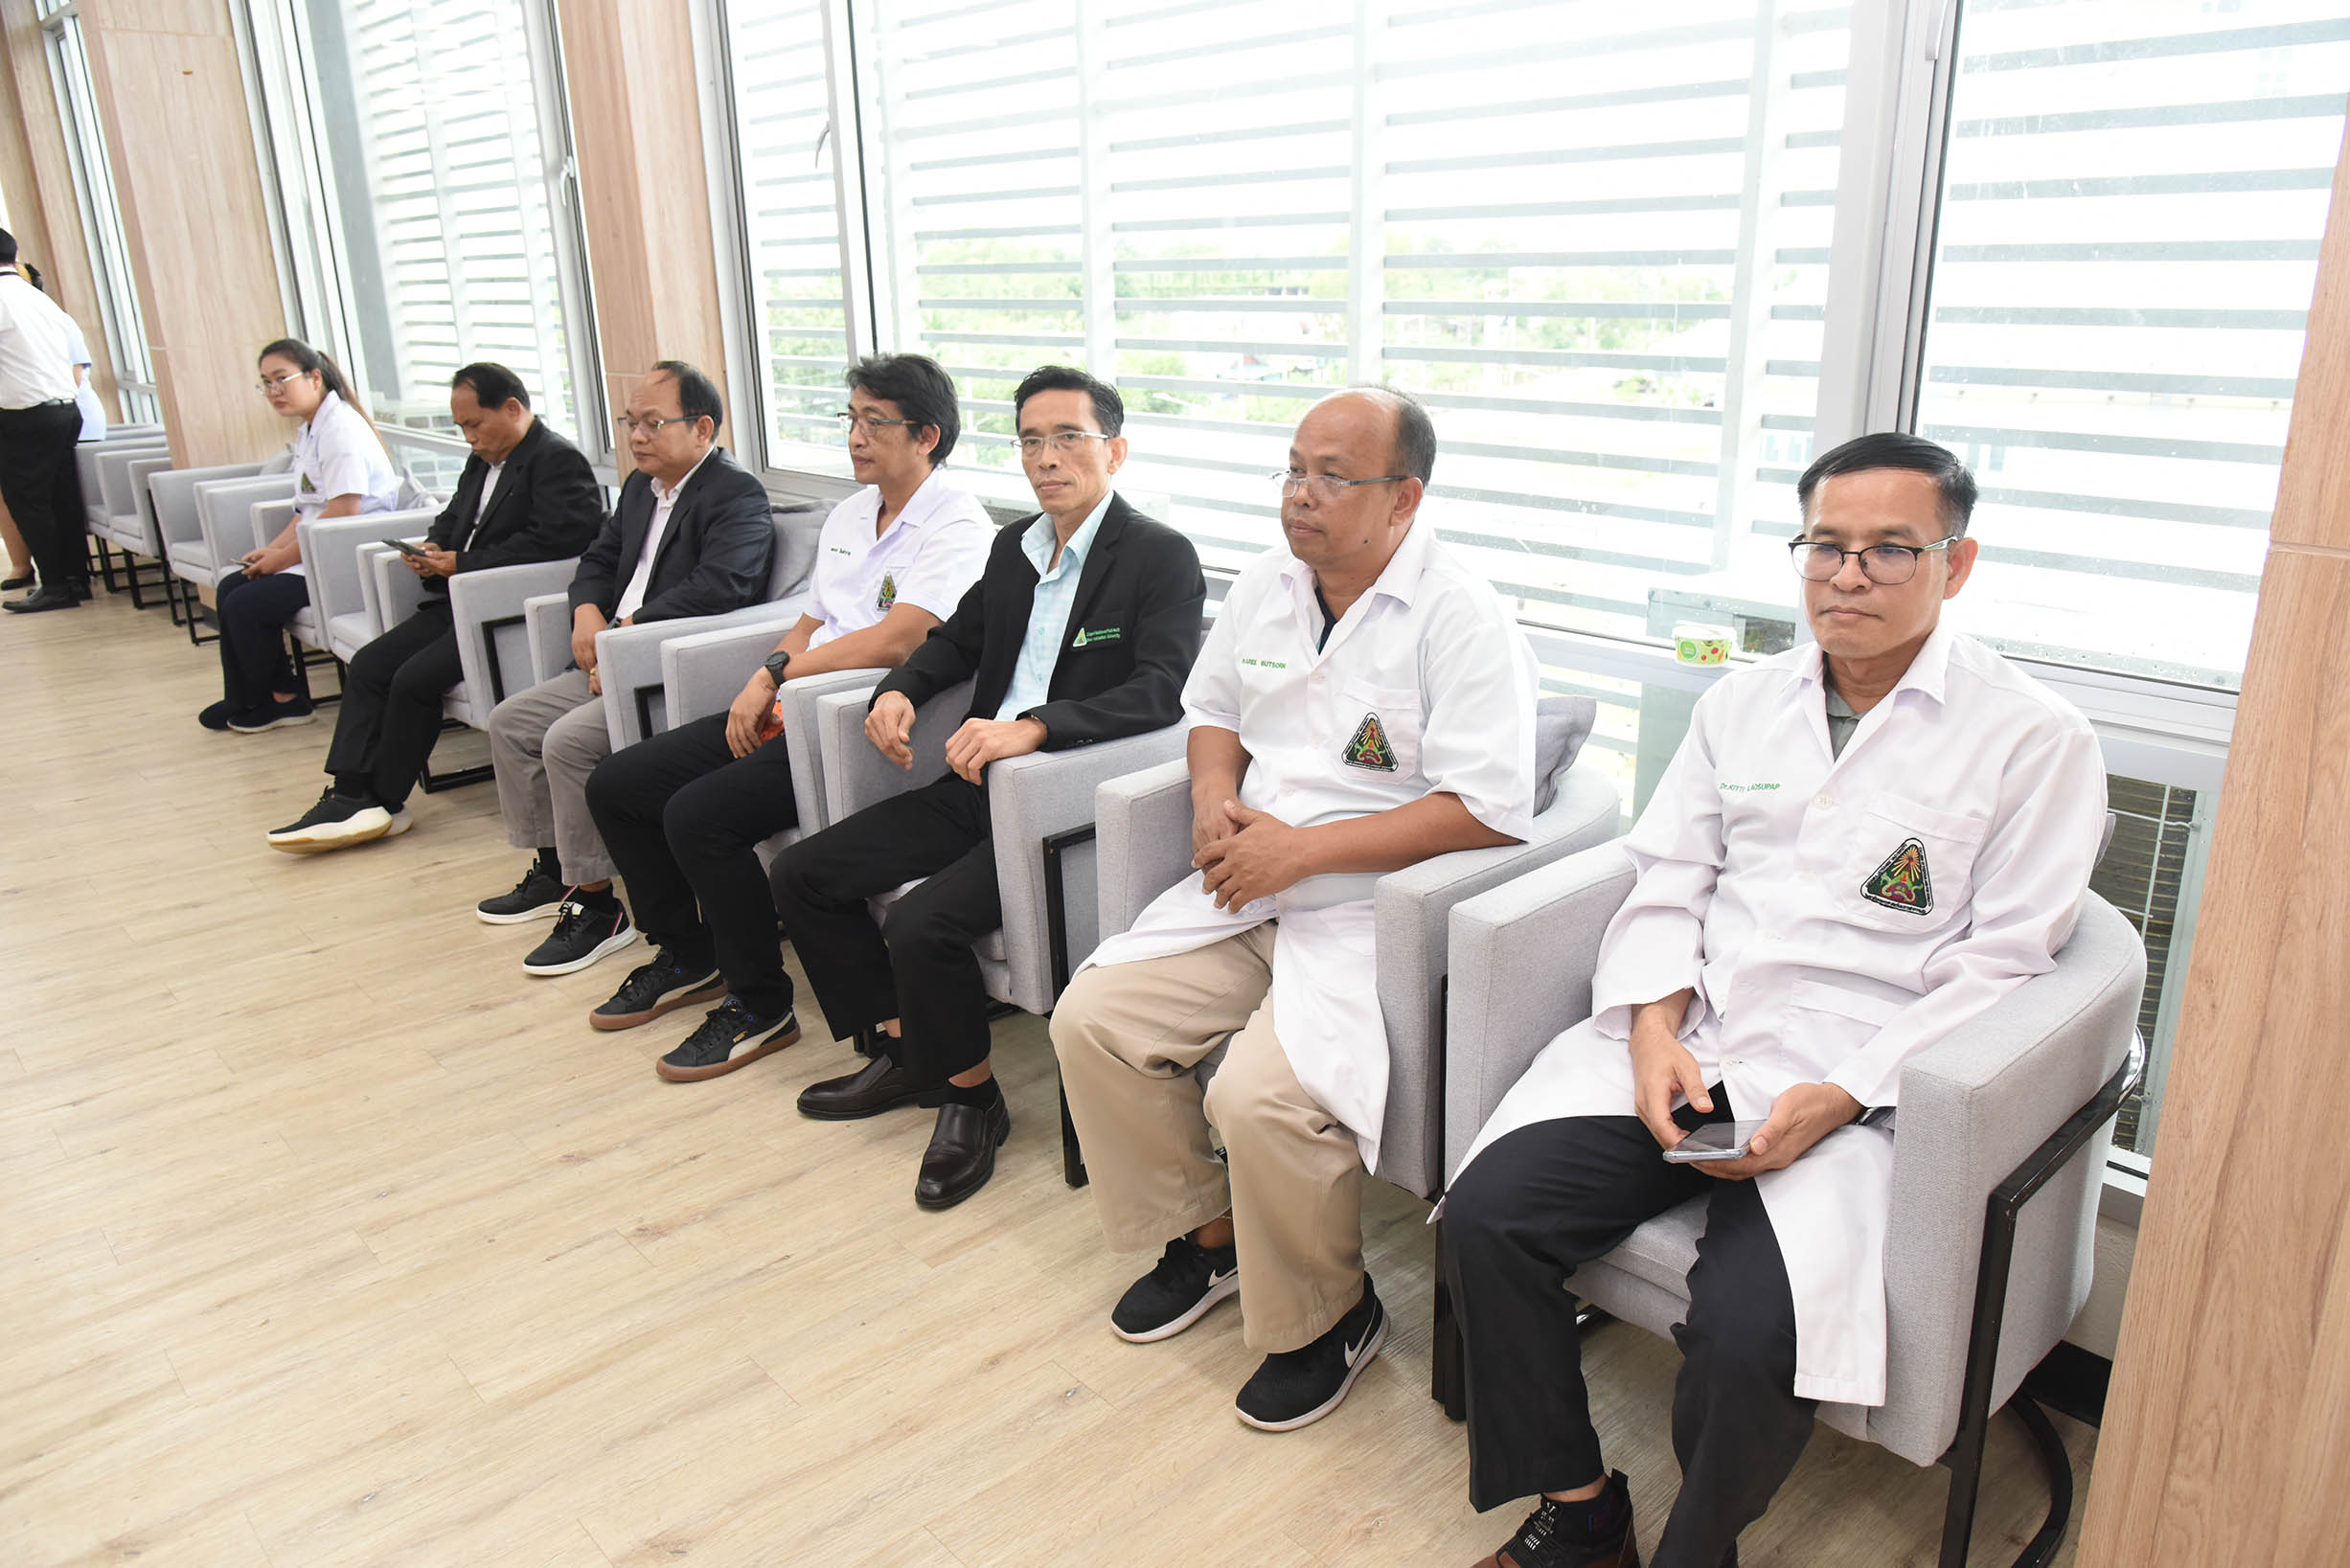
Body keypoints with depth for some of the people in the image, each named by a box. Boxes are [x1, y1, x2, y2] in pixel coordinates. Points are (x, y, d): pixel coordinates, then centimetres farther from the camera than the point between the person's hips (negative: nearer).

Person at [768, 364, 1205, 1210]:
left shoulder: (1162, 558, -8)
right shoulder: (1015, 546, 15)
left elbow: (1161, 690, -21)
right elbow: (957, 639, 27)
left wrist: (1035, 725, -33)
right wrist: (899, 689, 4)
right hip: (981, 784, 8)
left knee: (921, 925, -27)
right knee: (801, 873, 4)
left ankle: (972, 1099, 2)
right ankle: (904, 1051, 18)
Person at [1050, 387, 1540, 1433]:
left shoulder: (1460, 618, -13)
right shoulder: (1268, 583, 9)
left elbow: (1490, 810, -19)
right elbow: (1213, 706, 24)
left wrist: (1303, 847, -20)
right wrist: (1214, 797, 1)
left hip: (1372, 905, -7)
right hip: (1248, 882, 8)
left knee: (1260, 1094, -26)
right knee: (1091, 1019, -5)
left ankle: (1329, 1315, 4)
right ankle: (1203, 1233, 18)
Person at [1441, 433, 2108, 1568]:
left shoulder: (2034, 738, 1)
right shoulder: (1743, 701, 15)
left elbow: (1997, 965, -4)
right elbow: (1666, 879, 12)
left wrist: (1839, 1097, -15)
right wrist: (1654, 1027, -6)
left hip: (1849, 1080, -4)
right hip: (1681, 1041, 4)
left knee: (1749, 1331, -26)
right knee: (1487, 1213, -15)